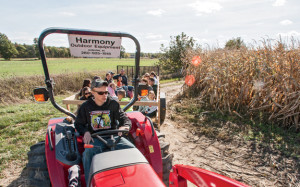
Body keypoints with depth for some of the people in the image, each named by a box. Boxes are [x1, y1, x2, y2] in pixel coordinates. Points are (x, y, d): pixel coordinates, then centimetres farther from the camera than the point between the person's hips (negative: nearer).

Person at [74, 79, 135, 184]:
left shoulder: (113, 104, 5)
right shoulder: (85, 107, 6)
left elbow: (125, 119, 4)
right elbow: (78, 123, 13)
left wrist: (124, 127, -21)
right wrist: (85, 132, -9)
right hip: (95, 139, 0)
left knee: (131, 148, -21)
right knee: (87, 154, -32)